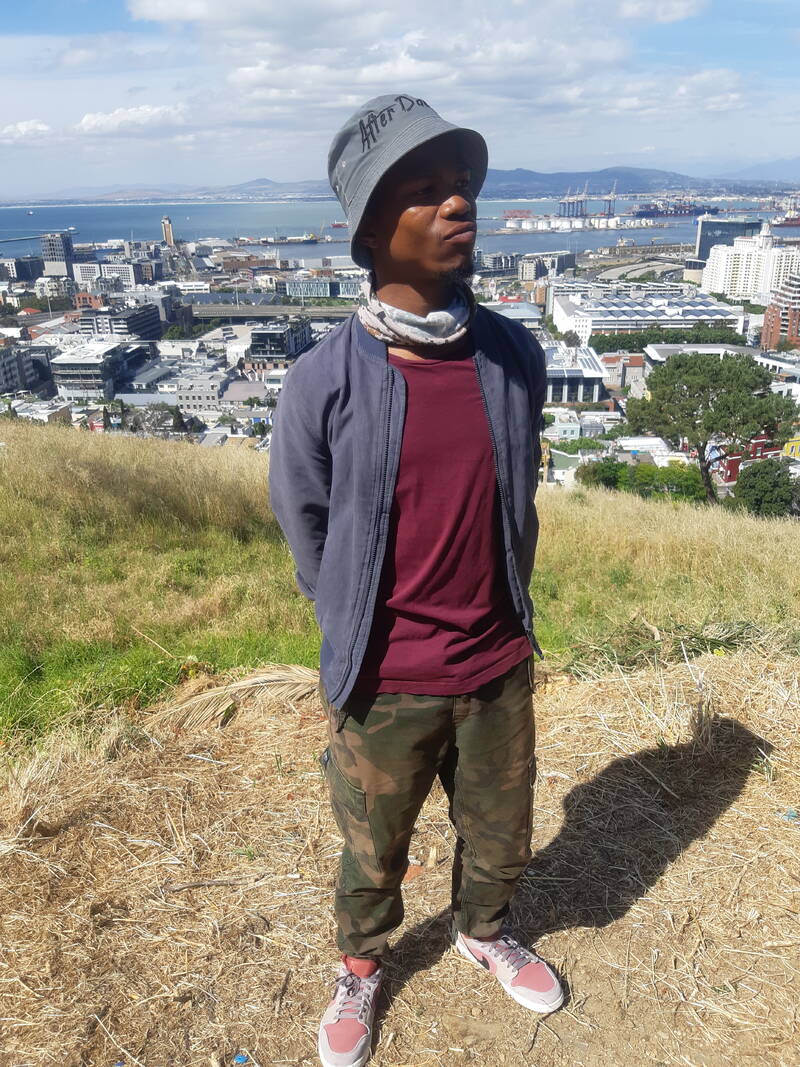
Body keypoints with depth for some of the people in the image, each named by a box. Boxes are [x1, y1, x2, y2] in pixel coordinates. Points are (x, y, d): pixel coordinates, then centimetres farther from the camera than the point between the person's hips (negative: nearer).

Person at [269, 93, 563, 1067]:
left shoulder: (516, 356, -7)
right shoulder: (324, 382, -17)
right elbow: (302, 523, -3)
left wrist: (501, 615, 12)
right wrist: (361, 640, 4)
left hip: (500, 668, 3)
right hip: (384, 687, -2)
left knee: (499, 841, 25)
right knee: (373, 858, 21)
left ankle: (482, 932, 58)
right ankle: (360, 969, 54)